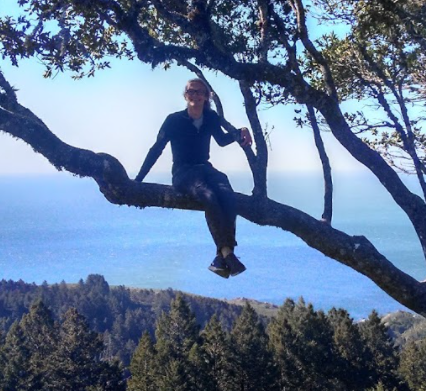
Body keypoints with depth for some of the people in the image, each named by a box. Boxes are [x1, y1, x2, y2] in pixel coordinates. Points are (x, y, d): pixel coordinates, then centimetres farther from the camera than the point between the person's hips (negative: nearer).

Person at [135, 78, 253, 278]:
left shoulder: (211, 118, 8)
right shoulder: (174, 120, -2)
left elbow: (221, 140, 24)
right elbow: (156, 150, 1)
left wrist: (239, 133, 3)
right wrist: (138, 180, -1)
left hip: (205, 169, 4)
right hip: (183, 173, -4)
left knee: (228, 195, -31)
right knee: (209, 197, -37)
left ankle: (221, 257, -38)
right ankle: (227, 253, -40)